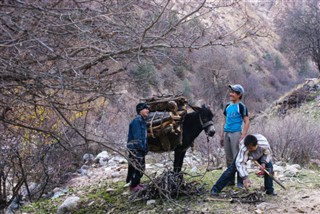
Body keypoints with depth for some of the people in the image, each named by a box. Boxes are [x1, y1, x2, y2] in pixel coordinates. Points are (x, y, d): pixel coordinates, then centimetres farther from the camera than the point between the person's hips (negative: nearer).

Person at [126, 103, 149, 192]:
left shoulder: (143, 121, 17)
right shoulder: (137, 121, -13)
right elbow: (137, 136, -19)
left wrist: (146, 147, 13)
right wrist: (142, 147, -21)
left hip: (140, 149, 10)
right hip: (135, 148, -10)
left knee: (140, 167, 14)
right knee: (137, 167, -8)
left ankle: (136, 184, 24)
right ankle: (134, 186, -1)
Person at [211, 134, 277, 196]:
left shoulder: (265, 145, -41)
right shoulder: (243, 149, -44)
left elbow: (268, 154, -18)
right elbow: (240, 163, -45)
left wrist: (263, 163, -34)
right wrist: (245, 177, -54)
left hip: (260, 154, 2)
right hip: (244, 155, -2)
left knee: (269, 167, -18)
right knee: (232, 169, -11)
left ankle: (270, 190, 0)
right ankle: (216, 189, -8)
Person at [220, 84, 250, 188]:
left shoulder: (241, 106, -6)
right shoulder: (228, 106, 13)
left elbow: (247, 122, -10)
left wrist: (242, 137, -18)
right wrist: (222, 136, 15)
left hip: (236, 133, -7)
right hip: (227, 133, 7)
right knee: (229, 158, 12)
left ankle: (240, 182, 2)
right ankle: (230, 180, 22)